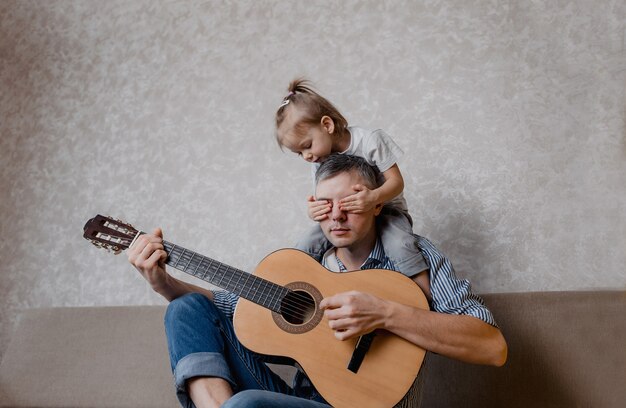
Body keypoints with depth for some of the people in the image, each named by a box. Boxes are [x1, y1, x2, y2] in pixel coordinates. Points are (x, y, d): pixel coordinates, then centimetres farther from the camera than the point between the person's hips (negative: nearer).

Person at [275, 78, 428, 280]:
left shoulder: (371, 141, -20)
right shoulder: (319, 162, -3)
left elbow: (396, 181, -21)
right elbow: (322, 200, -4)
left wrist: (374, 197, -42)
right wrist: (314, 211, -30)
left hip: (384, 208, -4)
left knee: (400, 247, -34)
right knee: (305, 247, -13)